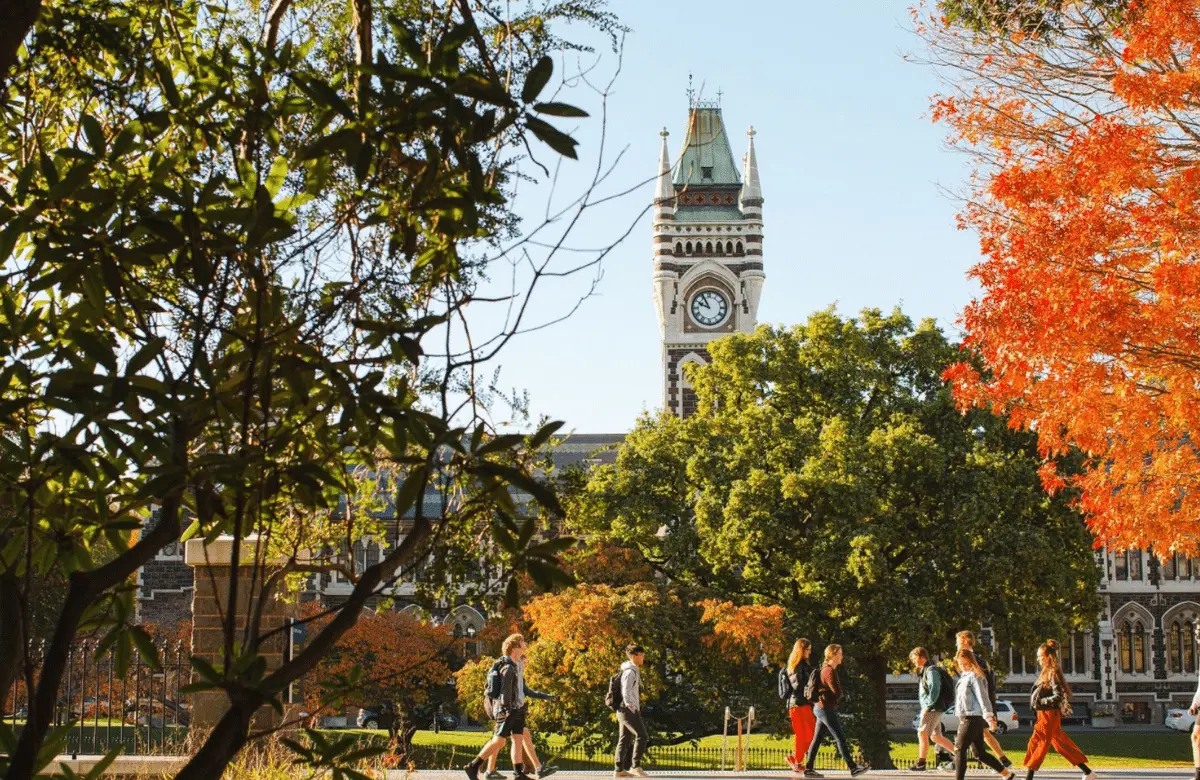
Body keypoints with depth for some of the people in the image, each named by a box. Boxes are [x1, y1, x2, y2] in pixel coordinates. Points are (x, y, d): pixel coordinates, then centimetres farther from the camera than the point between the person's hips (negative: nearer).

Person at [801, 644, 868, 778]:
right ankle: (853, 768, -7)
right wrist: (837, 698, 3)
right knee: (841, 738, -8)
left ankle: (809, 768, 8)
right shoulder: (830, 671, -15)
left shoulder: (825, 669, 16)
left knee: (817, 739, 8)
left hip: (820, 707, 10)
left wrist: (836, 698, 3)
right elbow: (837, 692, -18)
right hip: (827, 709, -10)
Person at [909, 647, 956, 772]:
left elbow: (934, 690, -21)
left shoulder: (931, 671, -12)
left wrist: (927, 707, -23)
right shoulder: (923, 672, 18)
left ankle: (921, 763, -12)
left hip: (933, 708, -10)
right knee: (936, 737, 13)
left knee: (922, 733, -13)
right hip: (931, 709, 10)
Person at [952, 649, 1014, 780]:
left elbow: (982, 696, -17)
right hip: (965, 718, 9)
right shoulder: (964, 676, 18)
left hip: (972, 719, -9)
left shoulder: (974, 676, -9)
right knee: (980, 753, 12)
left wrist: (988, 715, -25)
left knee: (959, 749, -10)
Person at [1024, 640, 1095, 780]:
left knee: (1037, 743, -5)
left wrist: (1040, 701, -20)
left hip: (1048, 715, -10)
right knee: (1062, 744, 12)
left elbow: (1057, 696, -22)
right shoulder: (1048, 672, 12)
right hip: (1047, 715, 10)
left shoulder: (1052, 673, -15)